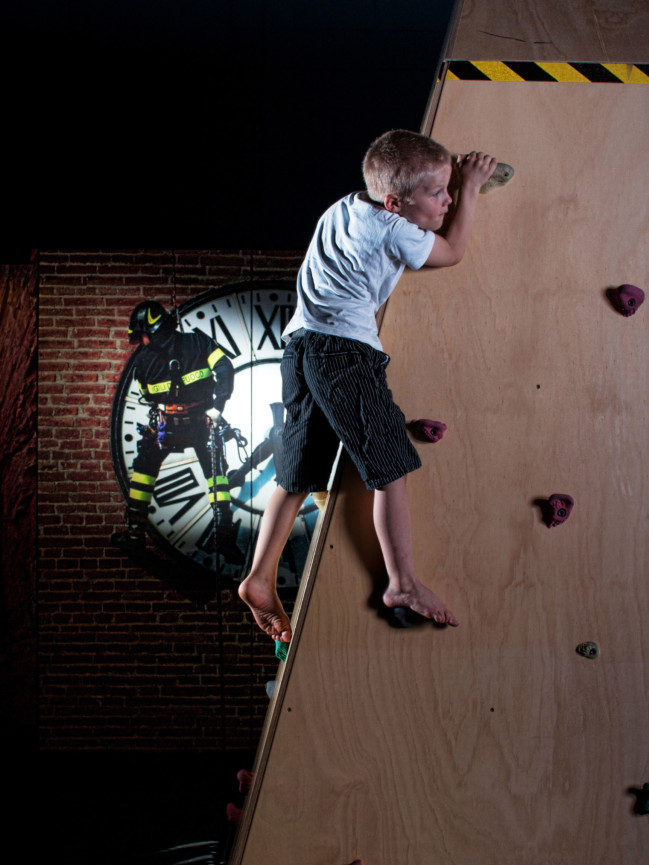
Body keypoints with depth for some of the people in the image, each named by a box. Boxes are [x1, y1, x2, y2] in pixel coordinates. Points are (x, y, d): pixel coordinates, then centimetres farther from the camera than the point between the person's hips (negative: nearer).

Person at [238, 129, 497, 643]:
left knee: (298, 476, 11)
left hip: (301, 347, 9)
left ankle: (260, 580, 12)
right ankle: (403, 582, -2)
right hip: (346, 351, -9)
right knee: (390, 465, -3)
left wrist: (455, 177, 34)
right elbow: (452, 252, 8)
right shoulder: (392, 228, -7)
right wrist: (471, 188, 17)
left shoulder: (349, 205, 17)